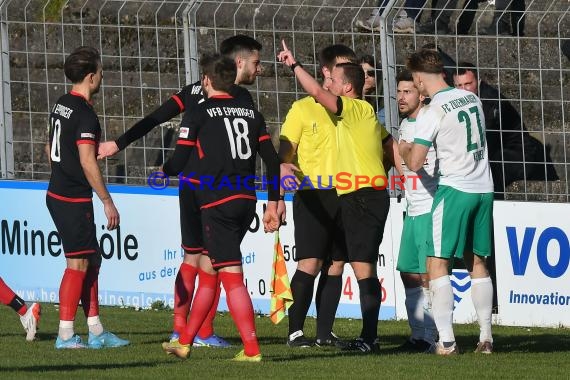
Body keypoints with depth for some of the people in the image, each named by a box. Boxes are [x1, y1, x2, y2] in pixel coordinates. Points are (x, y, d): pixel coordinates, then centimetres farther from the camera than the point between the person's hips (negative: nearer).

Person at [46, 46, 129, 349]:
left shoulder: (61, 105, 11)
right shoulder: (85, 114, -18)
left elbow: (51, 149, 21)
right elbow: (87, 162, -22)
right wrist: (107, 202, -17)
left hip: (57, 193, 10)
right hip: (74, 199, -10)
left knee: (92, 260, 13)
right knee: (78, 263, -5)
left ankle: (96, 331, 15)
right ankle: (65, 334, -5)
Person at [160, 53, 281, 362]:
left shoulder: (198, 115, -4)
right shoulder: (251, 113, 12)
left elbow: (178, 164, -4)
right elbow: (272, 160, 9)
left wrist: (163, 170, 20)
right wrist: (272, 204, 15)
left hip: (217, 203, -7)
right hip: (247, 200, 7)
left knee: (231, 276, -8)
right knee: (207, 269, 18)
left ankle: (251, 349, -15)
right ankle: (184, 342, 26)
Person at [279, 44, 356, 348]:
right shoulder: (303, 109, 0)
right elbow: (284, 152, -2)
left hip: (345, 195, 4)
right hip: (313, 195, -4)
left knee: (335, 266, 4)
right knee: (309, 264, -11)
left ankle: (325, 332, 10)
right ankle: (295, 331, -4)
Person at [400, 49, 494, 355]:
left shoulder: (431, 113, -12)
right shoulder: (471, 99, 9)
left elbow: (414, 163, -13)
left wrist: (404, 150, 10)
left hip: (454, 189, -7)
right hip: (483, 188, 7)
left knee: (437, 263, -3)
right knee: (476, 262, 15)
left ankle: (446, 341, -11)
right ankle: (485, 337, 13)